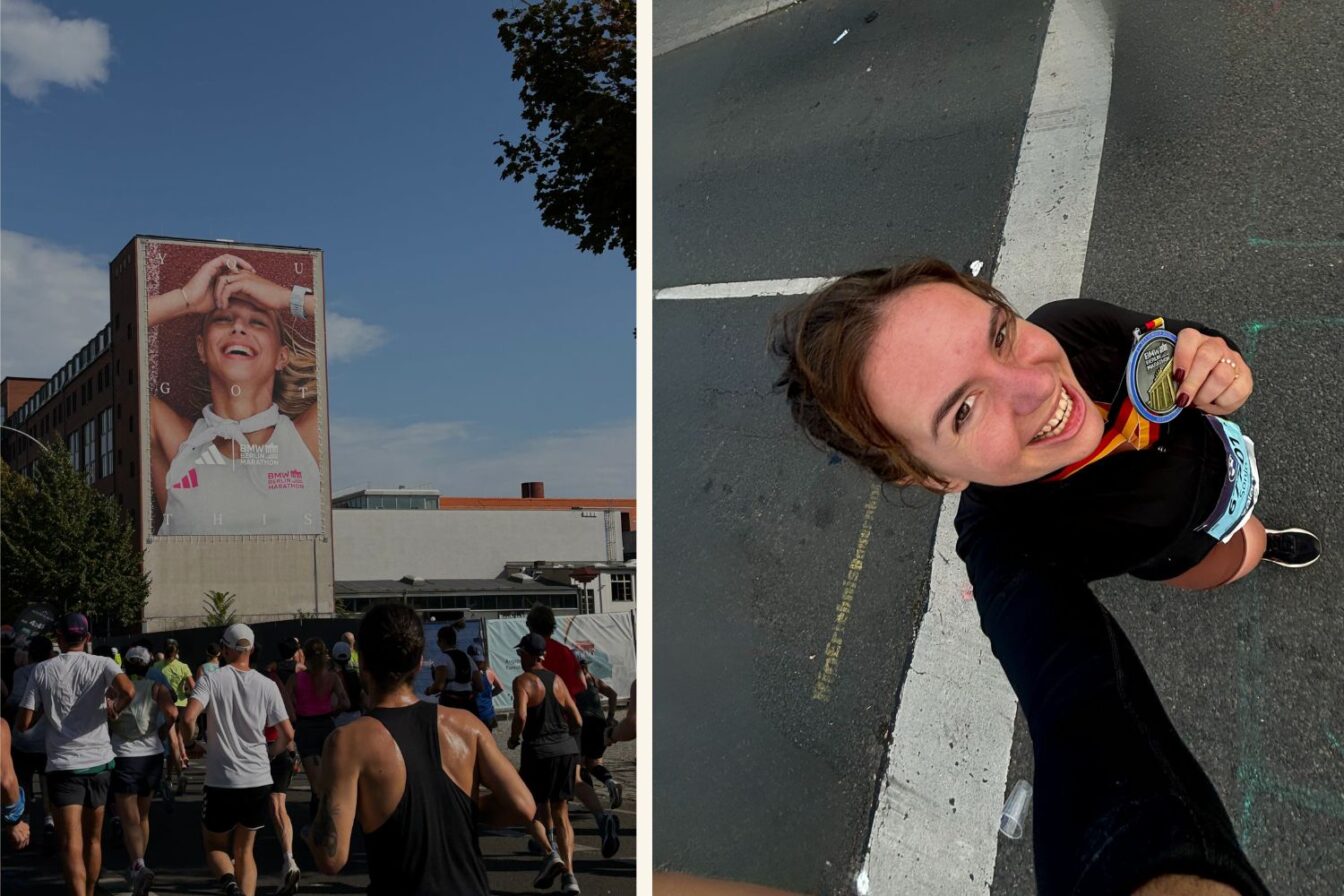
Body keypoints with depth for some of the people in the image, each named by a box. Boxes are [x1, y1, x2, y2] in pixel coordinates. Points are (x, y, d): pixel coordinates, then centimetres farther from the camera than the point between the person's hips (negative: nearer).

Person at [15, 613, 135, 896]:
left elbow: (24, 723, -1)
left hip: (63, 764, -2)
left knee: (71, 844, -8)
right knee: (93, 840, 18)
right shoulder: (102, 664, -2)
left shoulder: (42, 671, 0)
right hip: (99, 761, 2)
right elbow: (128, 691, -22)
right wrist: (113, 708, -2)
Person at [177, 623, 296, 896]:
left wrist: (190, 744, 1)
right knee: (244, 850, 17)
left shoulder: (212, 680, -5)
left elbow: (187, 719, -19)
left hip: (221, 781, -2)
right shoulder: (267, 685, 2)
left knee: (215, 847, 13)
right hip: (259, 781, 2)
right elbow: (287, 733, 1)